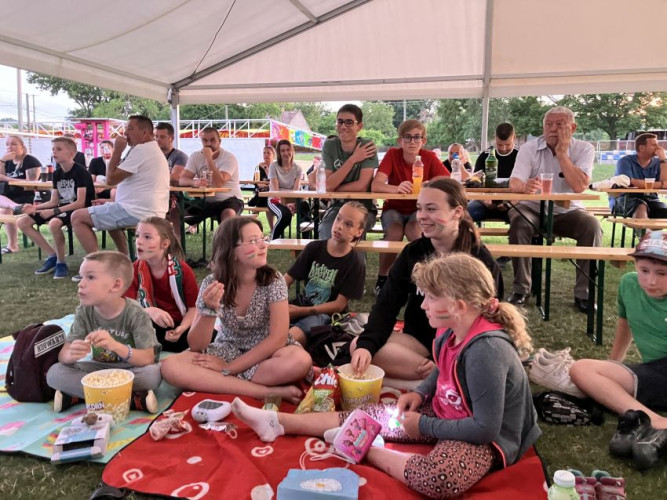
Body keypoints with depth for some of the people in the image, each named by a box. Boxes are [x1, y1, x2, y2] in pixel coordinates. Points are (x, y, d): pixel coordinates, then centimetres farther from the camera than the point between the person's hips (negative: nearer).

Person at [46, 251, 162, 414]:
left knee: (153, 374, -35)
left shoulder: (135, 313, -20)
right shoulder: (84, 312, -8)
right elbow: (63, 355, -11)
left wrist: (116, 346, -42)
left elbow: (148, 359, -24)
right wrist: (72, 354, -37)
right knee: (54, 373, -20)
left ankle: (78, 394, -21)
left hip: (130, 370, -4)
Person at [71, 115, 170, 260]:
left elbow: (111, 179, -14)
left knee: (77, 217, -5)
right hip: (151, 212, 11)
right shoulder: (153, 150, 19)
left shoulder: (141, 150, -14)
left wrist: (117, 150, -6)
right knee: (110, 214, 37)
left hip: (137, 212, -11)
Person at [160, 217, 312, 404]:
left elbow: (278, 338, -19)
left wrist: (229, 369, -22)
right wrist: (210, 310, -31)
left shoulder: (273, 280, -15)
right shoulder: (212, 284, -12)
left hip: (266, 354, -1)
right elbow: (196, 346, -11)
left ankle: (214, 382, -21)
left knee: (300, 361, -34)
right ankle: (269, 392, -27)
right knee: (171, 366, -26)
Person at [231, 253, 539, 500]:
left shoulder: (486, 351, -32)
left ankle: (366, 449, -14)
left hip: (488, 438, -8)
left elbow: (485, 428, -29)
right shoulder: (451, 332, -5)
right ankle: (277, 422, 5)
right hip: (446, 413, 8)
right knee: (375, 416, 1)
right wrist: (420, 393, 0)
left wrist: (424, 426, -20)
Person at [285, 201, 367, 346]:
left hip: (327, 315, -4)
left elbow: (339, 305, -9)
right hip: (302, 306, 4)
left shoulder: (355, 262, -8)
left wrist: (302, 311, -17)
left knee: (291, 337, -35)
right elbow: (287, 279, 0)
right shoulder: (314, 248, 1)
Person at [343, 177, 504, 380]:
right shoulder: (412, 252, 0)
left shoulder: (480, 260, -9)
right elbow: (387, 303, -7)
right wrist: (367, 344, -27)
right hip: (419, 339, 5)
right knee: (358, 346, -22)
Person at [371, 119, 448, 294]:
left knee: (414, 231, -33)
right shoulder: (392, 155, -14)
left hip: (419, 209, 0)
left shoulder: (429, 158, -11)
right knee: (395, 233, -32)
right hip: (394, 208, 0)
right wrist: (396, 188, -45)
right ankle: (382, 278, -6)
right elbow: (375, 186, -25)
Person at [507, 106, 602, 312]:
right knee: (518, 221, -32)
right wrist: (525, 186, -46)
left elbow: (579, 186, -23)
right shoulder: (529, 148, -7)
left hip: (568, 211, 1)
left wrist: (561, 153, -21)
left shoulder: (584, 149, -7)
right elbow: (514, 183, -21)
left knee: (592, 226, -28)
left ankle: (584, 293, -15)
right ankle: (521, 289, -20)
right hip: (533, 209, 0)